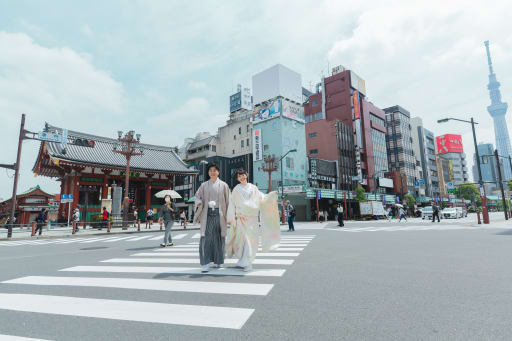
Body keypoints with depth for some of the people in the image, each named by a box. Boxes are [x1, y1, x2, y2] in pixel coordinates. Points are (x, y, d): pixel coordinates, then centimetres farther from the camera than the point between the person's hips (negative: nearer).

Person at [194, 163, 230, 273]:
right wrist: (199, 203, -12)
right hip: (207, 214, 0)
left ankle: (218, 260, 22)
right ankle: (205, 263, -1)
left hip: (219, 214, 0)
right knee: (206, 237, -6)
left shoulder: (223, 185, 6)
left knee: (218, 237, 6)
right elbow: (198, 196, 10)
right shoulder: (204, 185, 10)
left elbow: (228, 200, 4)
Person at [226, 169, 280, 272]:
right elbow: (232, 204, 5)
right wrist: (231, 217, 1)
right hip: (242, 217, -3)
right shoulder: (236, 189, 5)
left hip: (253, 217, 3)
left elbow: (262, 198, 13)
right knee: (245, 238, -9)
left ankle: (246, 261, 18)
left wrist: (272, 195, 0)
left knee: (253, 239, 2)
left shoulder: (253, 188, 11)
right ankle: (246, 263, -2)